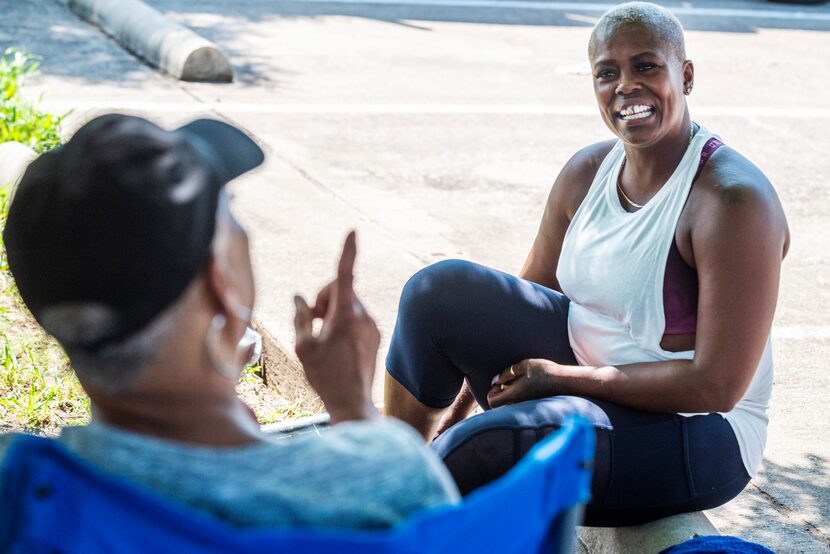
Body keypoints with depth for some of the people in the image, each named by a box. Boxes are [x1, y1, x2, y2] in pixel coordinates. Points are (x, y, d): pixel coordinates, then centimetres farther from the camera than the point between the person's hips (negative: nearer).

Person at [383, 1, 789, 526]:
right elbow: (523, 298, 10)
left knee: (479, 447, -31)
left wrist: (562, 376, -18)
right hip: (584, 373, 7)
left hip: (691, 431, -7)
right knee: (440, 290, -11)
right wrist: (451, 413, 2)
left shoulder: (734, 200, -21)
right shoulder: (588, 172, 1)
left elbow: (717, 386, -23)